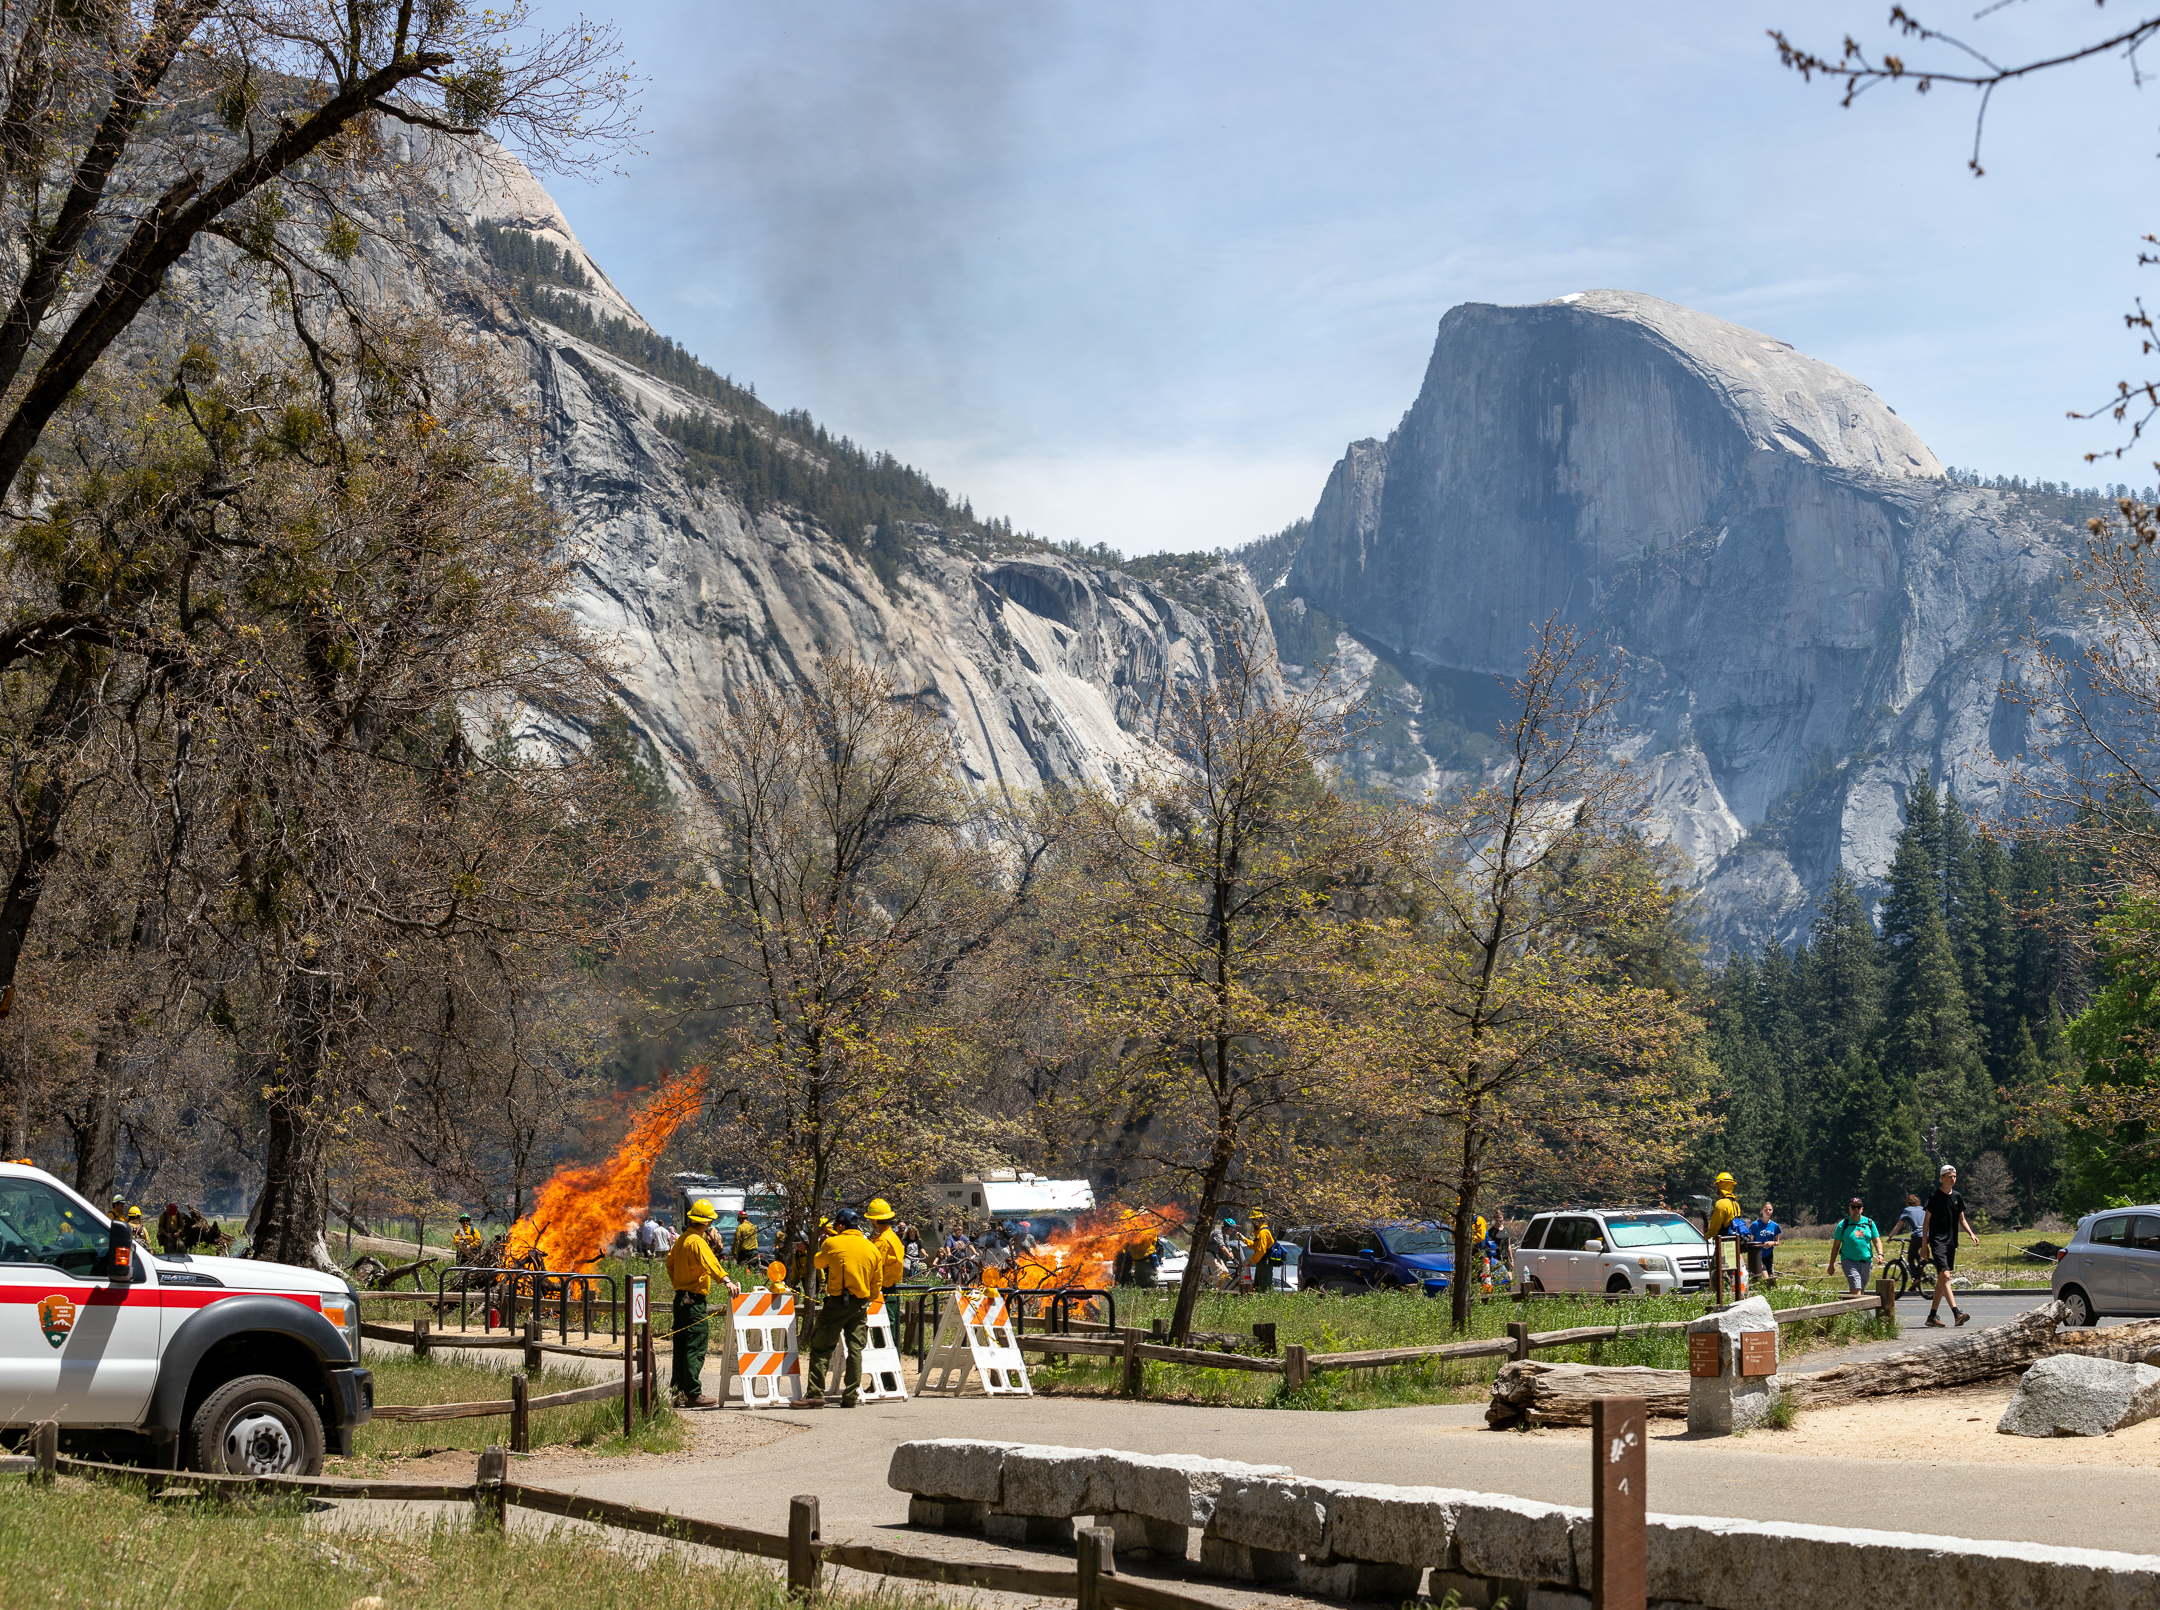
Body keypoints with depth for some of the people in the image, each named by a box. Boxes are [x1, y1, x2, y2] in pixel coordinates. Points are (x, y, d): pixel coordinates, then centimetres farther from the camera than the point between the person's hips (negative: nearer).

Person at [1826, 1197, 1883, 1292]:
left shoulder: (1869, 1223, 8)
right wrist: (1831, 1264, 5)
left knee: (1861, 1289, 10)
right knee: (1856, 1289, -19)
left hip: (1866, 1261, 3)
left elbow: (1877, 1241, 10)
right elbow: (1836, 1245, 5)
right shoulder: (1843, 1224, 1)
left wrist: (1880, 1254, -10)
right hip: (1849, 1260, -3)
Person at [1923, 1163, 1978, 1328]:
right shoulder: (1935, 1197, -5)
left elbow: (1962, 1219, 19)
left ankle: (1932, 1315, 16)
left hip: (1951, 1242, 7)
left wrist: (1971, 1234, 1)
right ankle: (1957, 1313, -28)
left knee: (1941, 1279, 9)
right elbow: (1927, 1221, -2)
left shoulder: (1957, 1197, 11)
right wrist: (1924, 1245, -4)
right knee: (1945, 1275, -18)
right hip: (1937, 1240, -7)